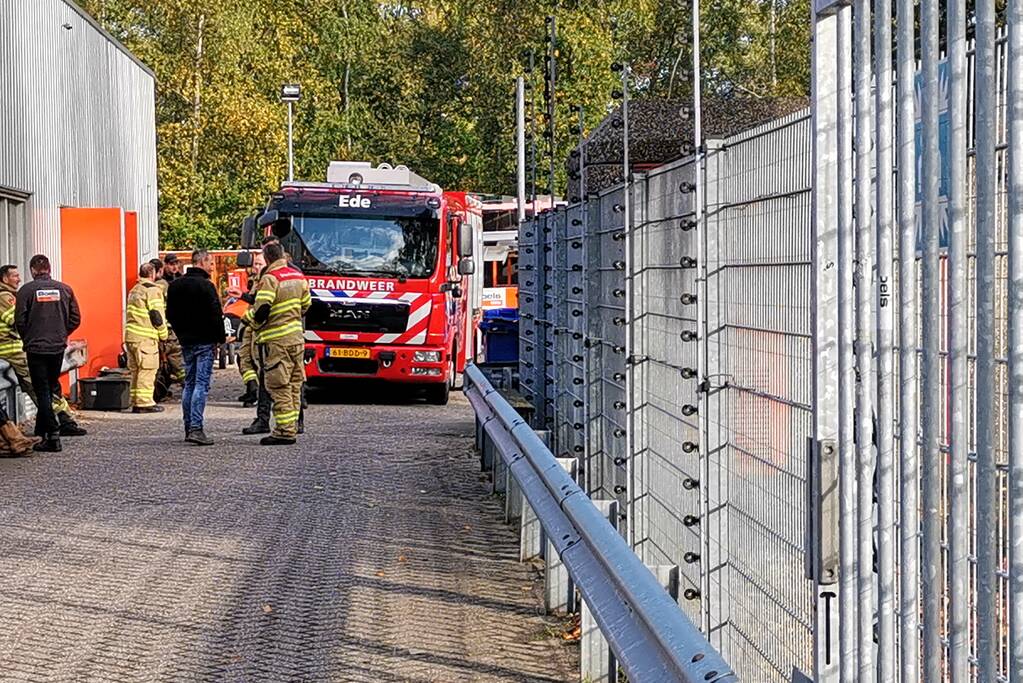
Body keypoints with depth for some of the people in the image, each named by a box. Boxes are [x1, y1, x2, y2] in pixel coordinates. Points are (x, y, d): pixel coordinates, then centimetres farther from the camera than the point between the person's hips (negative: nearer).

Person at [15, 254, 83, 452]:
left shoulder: (26, 290, -8)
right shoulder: (64, 289, 2)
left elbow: (20, 321, -8)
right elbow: (75, 319, 3)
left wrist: (28, 339, 10)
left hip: (36, 347, -3)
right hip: (58, 347, 3)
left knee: (43, 392, 0)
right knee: (52, 389, 16)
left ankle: (52, 436, -7)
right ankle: (42, 429, 23)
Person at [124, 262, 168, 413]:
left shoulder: (134, 290, 19)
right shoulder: (153, 290, -9)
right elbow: (157, 315, -12)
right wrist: (163, 334, -1)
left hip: (130, 335, 9)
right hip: (145, 337, -9)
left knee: (136, 370, 12)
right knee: (147, 370, -6)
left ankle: (136, 402, 15)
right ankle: (145, 402, -7)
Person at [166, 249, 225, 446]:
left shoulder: (175, 286, 9)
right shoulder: (205, 286, -14)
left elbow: (170, 314, 14)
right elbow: (215, 315, -15)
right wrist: (221, 337, -4)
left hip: (186, 341, 7)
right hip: (204, 341, -7)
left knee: (189, 383, 14)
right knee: (202, 384, -8)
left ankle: (189, 427, 14)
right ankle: (196, 428, -16)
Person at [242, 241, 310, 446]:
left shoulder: (270, 279, -14)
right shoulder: (298, 277, 10)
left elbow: (261, 310, -20)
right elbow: (305, 305, 19)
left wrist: (251, 321, -1)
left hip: (276, 341, -7)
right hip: (297, 338, 7)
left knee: (279, 388, -5)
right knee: (294, 386, 12)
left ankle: (284, 432, -7)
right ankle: (292, 427, 15)